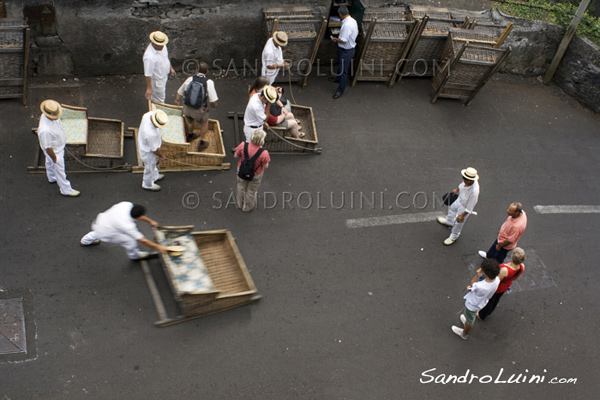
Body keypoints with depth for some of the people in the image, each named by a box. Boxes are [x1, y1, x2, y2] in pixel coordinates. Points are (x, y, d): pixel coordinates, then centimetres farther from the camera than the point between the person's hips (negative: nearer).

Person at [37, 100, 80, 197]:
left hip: (60, 146, 8)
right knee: (59, 170, 14)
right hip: (54, 151, -8)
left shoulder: (53, 116, -20)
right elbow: (47, 147, -31)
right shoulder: (45, 130, -46)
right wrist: (54, 158, -16)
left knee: (50, 163, 34)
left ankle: (52, 178, 62)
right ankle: (66, 190, 35)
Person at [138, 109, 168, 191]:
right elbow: (154, 149, -27)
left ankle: (154, 177, 62)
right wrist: (162, 155, -8)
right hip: (148, 151, -8)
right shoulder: (150, 133, -46)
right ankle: (148, 184, 50)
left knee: (155, 162, 34)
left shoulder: (149, 114, -24)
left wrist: (159, 137, 15)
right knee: (150, 168, 22)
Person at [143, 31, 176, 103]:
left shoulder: (162, 46, -15)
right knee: (159, 100, 12)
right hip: (156, 81, -9)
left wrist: (170, 67, 18)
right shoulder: (149, 57, -41)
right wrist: (149, 88, -26)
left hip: (164, 76, 9)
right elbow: (147, 74, -33)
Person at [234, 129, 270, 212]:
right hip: (256, 174, -2)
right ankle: (247, 208, 53)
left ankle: (240, 204, 58)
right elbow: (266, 166, -19)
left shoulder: (243, 145, -30)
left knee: (241, 187, 32)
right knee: (251, 191, 27)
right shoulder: (263, 153, -37)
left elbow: (236, 156, -13)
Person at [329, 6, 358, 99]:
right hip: (350, 48, 10)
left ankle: (340, 90, 15)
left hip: (346, 51, -10)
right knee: (340, 65, 31)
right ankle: (338, 78, 55)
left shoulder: (347, 25, -32)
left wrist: (335, 39, -10)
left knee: (343, 70, 3)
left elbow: (343, 41, -31)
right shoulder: (353, 21, 0)